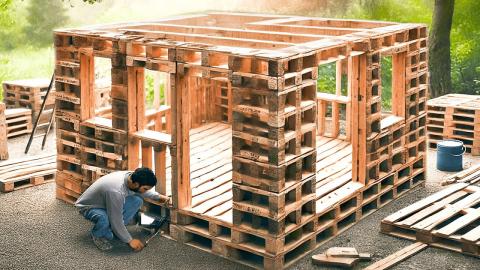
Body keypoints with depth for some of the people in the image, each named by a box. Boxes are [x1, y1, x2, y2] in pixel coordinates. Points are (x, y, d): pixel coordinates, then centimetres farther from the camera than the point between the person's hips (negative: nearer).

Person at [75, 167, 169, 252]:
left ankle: (116, 229, 4)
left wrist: (158, 196, 6)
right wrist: (130, 240, -21)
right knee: (104, 220, -40)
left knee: (137, 200, -11)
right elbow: (116, 220, -31)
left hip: (105, 202, 8)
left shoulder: (131, 176, -17)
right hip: (88, 207, -8)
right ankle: (97, 234, -5)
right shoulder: (116, 191, -41)